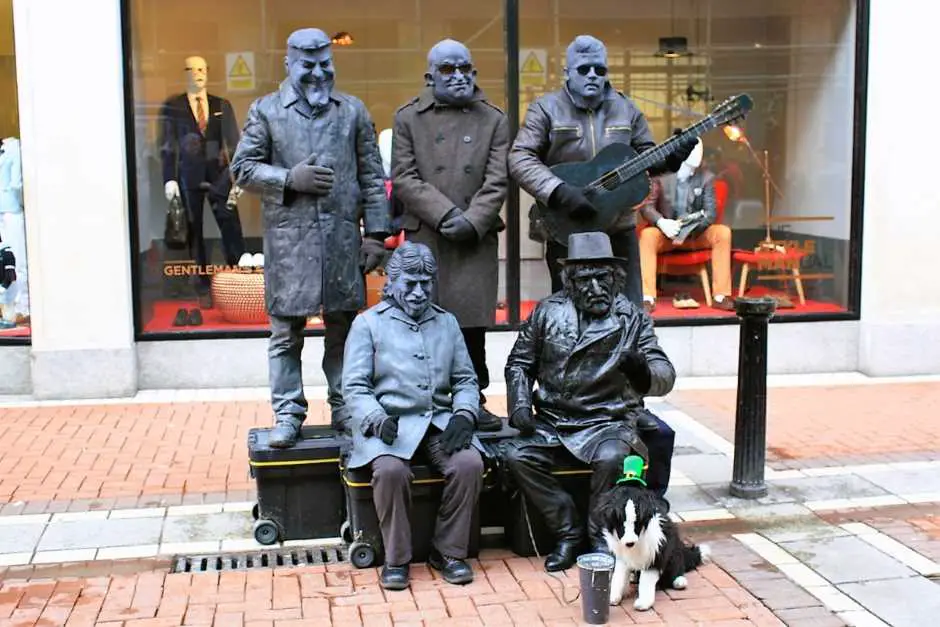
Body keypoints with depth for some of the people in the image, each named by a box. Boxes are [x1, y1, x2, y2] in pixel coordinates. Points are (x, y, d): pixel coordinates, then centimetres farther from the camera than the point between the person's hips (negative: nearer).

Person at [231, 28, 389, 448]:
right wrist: (290, 179, -11)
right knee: (286, 333, 2)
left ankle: (345, 408, 19)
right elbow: (242, 168, 4)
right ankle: (288, 414, 10)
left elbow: (371, 177, 8)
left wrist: (376, 232, 2)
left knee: (343, 328, 9)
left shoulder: (353, 110, 10)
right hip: (288, 239, -1)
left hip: (343, 238, 2)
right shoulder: (265, 111, 6)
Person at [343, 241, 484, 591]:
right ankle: (396, 559, -13)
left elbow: (465, 380, 16)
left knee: (470, 464, -26)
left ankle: (449, 551, -7)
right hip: (389, 424, -3)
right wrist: (377, 419, -18)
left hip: (440, 422, 3)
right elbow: (354, 387, 1)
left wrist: (463, 415, -4)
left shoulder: (447, 322, 19)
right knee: (390, 470, -33)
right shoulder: (368, 323, 8)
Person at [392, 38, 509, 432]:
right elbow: (404, 179, -1)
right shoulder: (408, 118, 8)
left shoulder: (494, 120, 12)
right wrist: (446, 214, -11)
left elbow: (497, 181, 3)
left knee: (472, 322, 1)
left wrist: (471, 221, -11)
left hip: (477, 240, 1)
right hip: (424, 237, -1)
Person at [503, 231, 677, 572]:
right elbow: (519, 362, 13)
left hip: (607, 421, -2)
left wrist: (643, 371, -32)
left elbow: (665, 376, -8)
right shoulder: (547, 312, 4)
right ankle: (568, 531, -5)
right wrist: (520, 404, -4)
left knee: (611, 458, -33)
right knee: (516, 455, -23)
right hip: (552, 421, 3)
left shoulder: (632, 319, 0)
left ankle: (601, 539, -8)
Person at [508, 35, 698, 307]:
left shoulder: (625, 109, 9)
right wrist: (560, 192, -23)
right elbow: (520, 159, -12)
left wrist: (670, 159, -7)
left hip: (619, 229, 3)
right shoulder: (546, 109, -3)